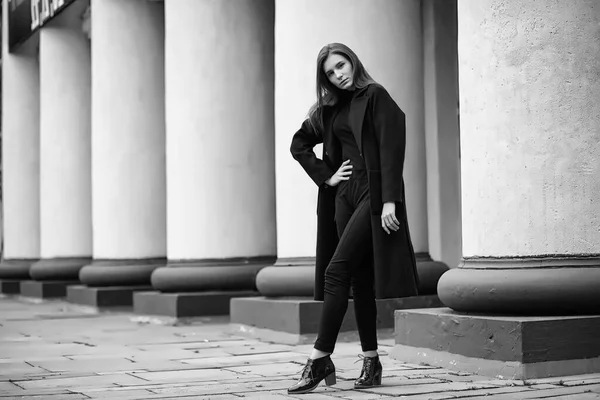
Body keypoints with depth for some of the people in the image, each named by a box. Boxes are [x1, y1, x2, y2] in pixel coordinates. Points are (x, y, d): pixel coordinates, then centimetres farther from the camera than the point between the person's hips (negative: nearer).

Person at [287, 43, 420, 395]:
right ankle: (371, 362, 13)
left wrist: (390, 201, -21)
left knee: (337, 271, -14)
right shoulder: (330, 109, 15)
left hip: (372, 195, -7)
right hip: (345, 196, 7)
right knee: (359, 279, 7)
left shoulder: (376, 96, -5)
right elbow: (299, 144, 26)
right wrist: (326, 175, 12)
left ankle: (321, 359, -11)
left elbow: (390, 150, -13)